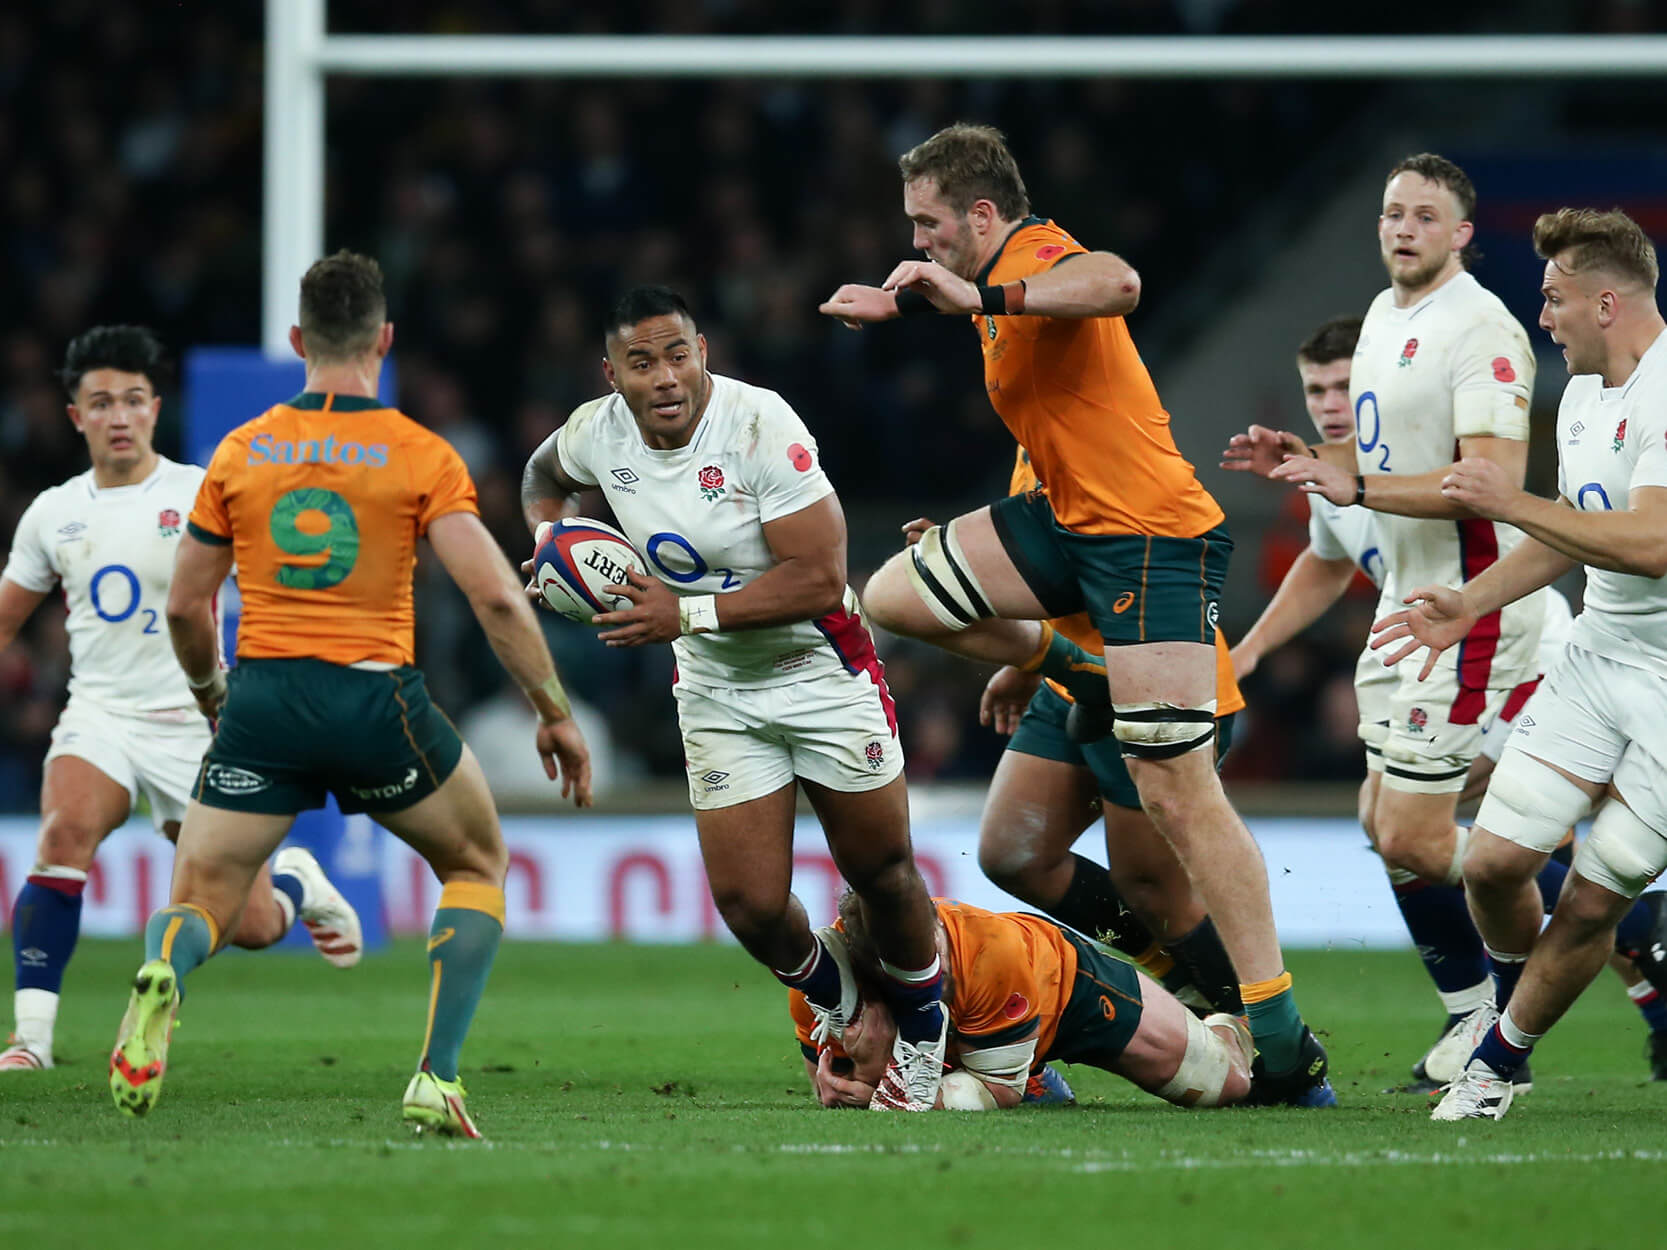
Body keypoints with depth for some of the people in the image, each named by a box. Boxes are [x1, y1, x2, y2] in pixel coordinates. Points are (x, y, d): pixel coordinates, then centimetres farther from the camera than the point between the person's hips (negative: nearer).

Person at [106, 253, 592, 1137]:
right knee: (477, 865, 22)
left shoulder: (239, 454, 8)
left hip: (262, 698, 2)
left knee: (200, 905, 8)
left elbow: (185, 607, 12)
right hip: (375, 701, -2)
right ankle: (437, 1080, 6)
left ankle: (162, 974, -31)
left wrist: (212, 696, 30)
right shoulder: (422, 457, -1)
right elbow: (496, 597, -7)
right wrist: (554, 714, 3)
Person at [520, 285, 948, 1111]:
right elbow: (544, 475, 19)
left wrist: (686, 615, -28)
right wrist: (548, 535, -3)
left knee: (882, 872, 6)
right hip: (716, 691, 4)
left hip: (818, 665, -4)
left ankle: (923, 1027, 32)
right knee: (749, 903, -5)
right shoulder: (600, 433, -8)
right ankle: (832, 1000, 26)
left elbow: (819, 579, -27)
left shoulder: (759, 426, -25)